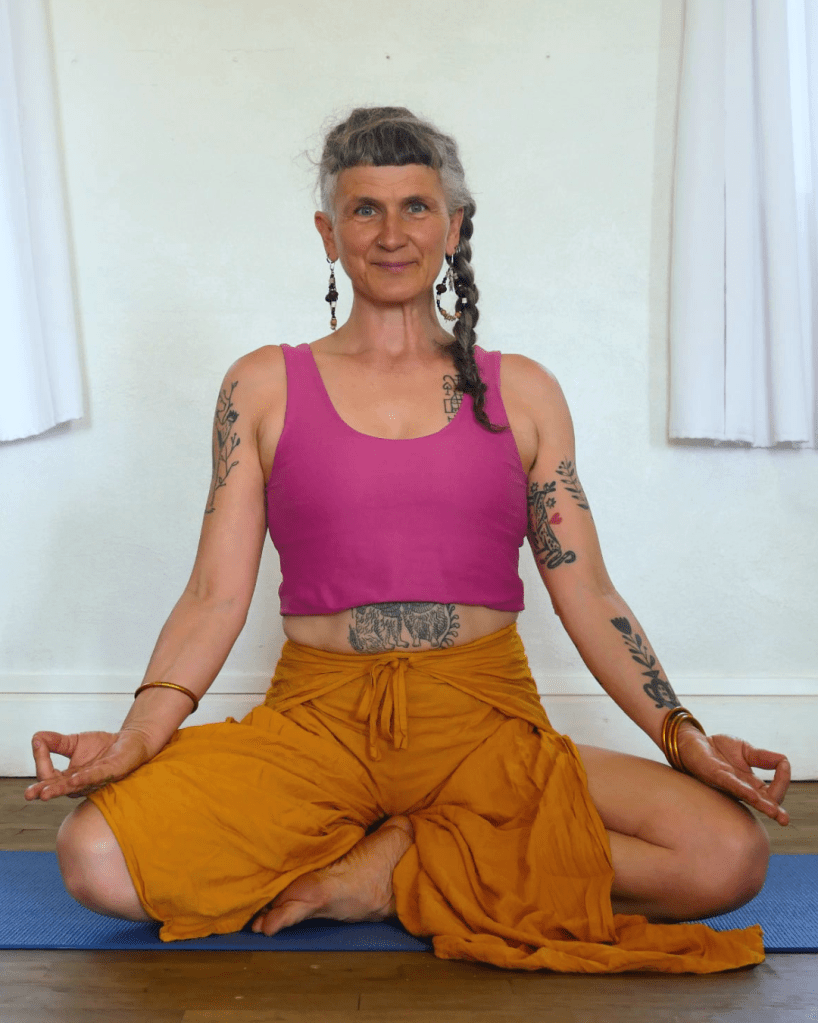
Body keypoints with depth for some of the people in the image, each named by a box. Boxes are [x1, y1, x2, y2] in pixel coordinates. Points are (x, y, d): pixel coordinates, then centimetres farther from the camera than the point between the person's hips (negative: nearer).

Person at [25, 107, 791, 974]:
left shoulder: (520, 392, 10)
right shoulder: (264, 386, 8)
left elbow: (586, 594, 7)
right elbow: (216, 594, 3)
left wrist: (681, 734, -5)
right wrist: (137, 736, -12)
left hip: (487, 724, 1)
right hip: (315, 721, 0)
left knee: (729, 854, -21)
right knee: (95, 858, -24)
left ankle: (393, 869, -7)